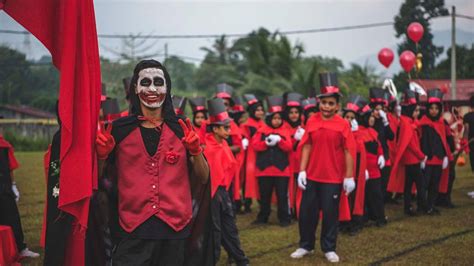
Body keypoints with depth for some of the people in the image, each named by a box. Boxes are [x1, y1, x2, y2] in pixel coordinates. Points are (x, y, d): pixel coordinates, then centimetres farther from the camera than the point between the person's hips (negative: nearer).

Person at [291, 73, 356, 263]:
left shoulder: (343, 124, -7)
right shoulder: (311, 122, 1)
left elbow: (349, 152, -6)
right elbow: (306, 147, 4)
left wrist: (349, 177, -9)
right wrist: (302, 171, -3)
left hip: (333, 178, -3)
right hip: (312, 176, 3)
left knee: (330, 213, 6)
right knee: (306, 211, 9)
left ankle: (329, 249, 20)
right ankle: (305, 246, 24)